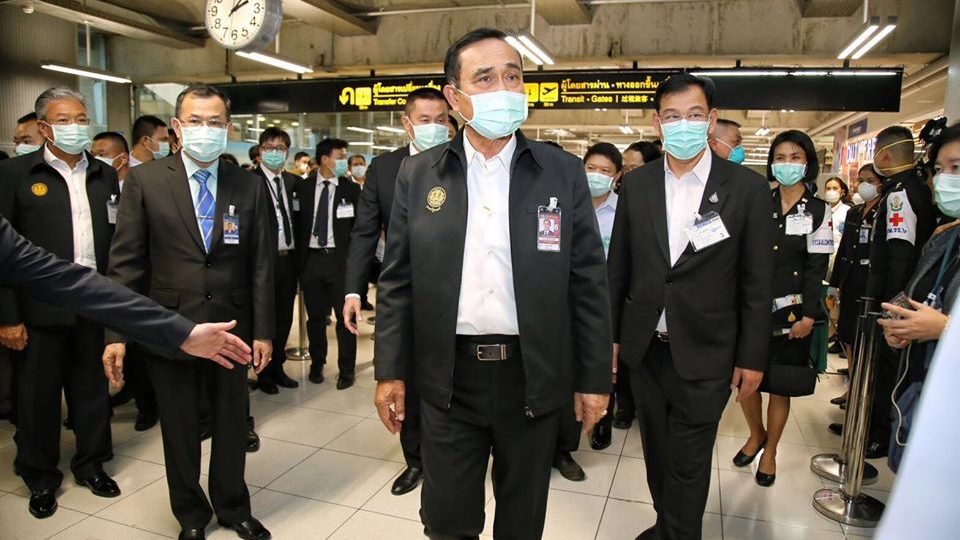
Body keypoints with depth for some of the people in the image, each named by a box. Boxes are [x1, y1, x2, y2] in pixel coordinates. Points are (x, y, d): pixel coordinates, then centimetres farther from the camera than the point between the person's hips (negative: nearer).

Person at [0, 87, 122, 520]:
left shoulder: (105, 175, 8)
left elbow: (118, 240, 5)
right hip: (42, 307, -3)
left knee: (92, 387, 14)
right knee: (38, 392, 10)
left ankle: (91, 464, 32)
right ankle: (41, 477, 28)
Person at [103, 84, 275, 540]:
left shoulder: (249, 186, 1)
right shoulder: (144, 180, -2)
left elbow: (261, 264, 0)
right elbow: (126, 261, -3)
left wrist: (263, 331, -2)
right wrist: (117, 331, -7)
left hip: (231, 325, 1)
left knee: (232, 423, 15)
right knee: (179, 428, 14)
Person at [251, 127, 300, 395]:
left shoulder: (291, 181, 11)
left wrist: (297, 252, 6)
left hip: (288, 258, 6)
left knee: (285, 316, 15)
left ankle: (277, 367, 30)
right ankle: (263, 373, 22)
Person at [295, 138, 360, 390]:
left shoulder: (352, 189, 0)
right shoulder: (303, 187, 5)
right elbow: (298, 222, 8)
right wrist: (299, 256, 4)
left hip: (340, 258, -2)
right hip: (311, 258, 2)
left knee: (345, 316, 3)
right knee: (315, 315, 12)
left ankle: (347, 369, 15)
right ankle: (317, 363, 28)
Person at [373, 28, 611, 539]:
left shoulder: (564, 172, -2)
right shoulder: (417, 174, 0)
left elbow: (588, 283, -1)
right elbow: (397, 282, 2)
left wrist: (594, 378, -1)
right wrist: (390, 371, 1)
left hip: (534, 377, 0)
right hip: (448, 377, 1)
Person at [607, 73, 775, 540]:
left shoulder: (747, 187, -6)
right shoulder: (635, 185, 1)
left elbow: (756, 281, -4)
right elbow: (617, 267, 6)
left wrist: (752, 357, -3)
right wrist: (610, 334, 7)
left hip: (703, 353, -3)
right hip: (644, 347, 3)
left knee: (687, 464, 7)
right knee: (657, 452, 19)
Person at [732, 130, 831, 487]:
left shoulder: (818, 212, 0)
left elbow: (817, 269, -3)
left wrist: (808, 316, -9)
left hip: (791, 310, -1)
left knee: (780, 385, 7)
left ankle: (770, 452, 27)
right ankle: (756, 434, 32)